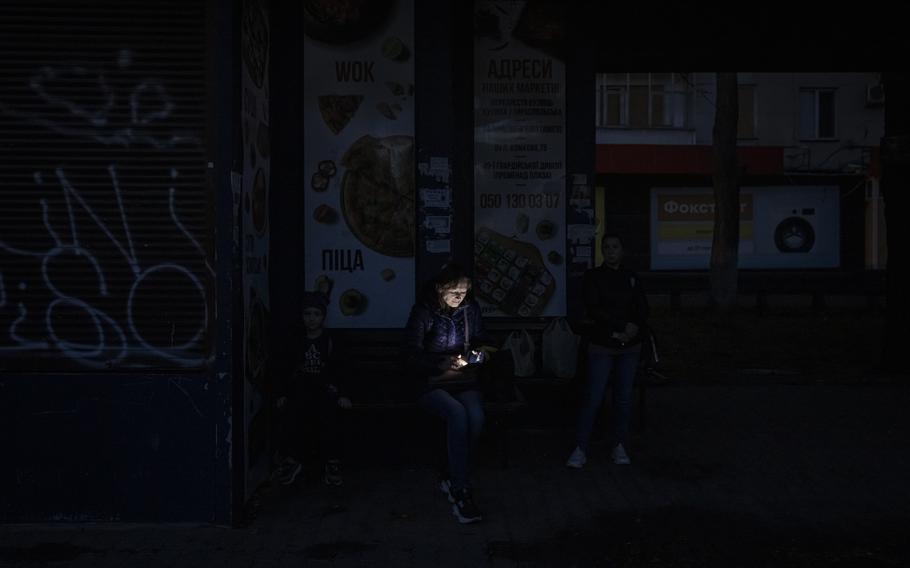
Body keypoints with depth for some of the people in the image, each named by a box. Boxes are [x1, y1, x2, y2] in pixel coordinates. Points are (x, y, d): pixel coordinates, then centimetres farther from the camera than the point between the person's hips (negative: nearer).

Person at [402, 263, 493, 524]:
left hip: (465, 381, 4)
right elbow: (412, 358, -12)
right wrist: (446, 363, -24)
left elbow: (481, 340, 21)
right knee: (457, 413, -35)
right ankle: (461, 493, -32)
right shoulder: (423, 311, -8)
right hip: (431, 384, -4)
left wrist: (479, 352, -3)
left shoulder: (470, 308, 6)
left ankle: (451, 478, -9)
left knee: (476, 416, -30)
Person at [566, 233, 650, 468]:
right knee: (593, 398, -7)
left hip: (629, 346, 3)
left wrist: (633, 330, -11)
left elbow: (642, 310, 8)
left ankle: (619, 447, 14)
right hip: (602, 345, -3)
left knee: (624, 398, 5)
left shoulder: (632, 278, 12)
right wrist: (624, 325, -14)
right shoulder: (593, 276, 1)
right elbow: (593, 310, -9)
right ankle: (580, 449, -4)